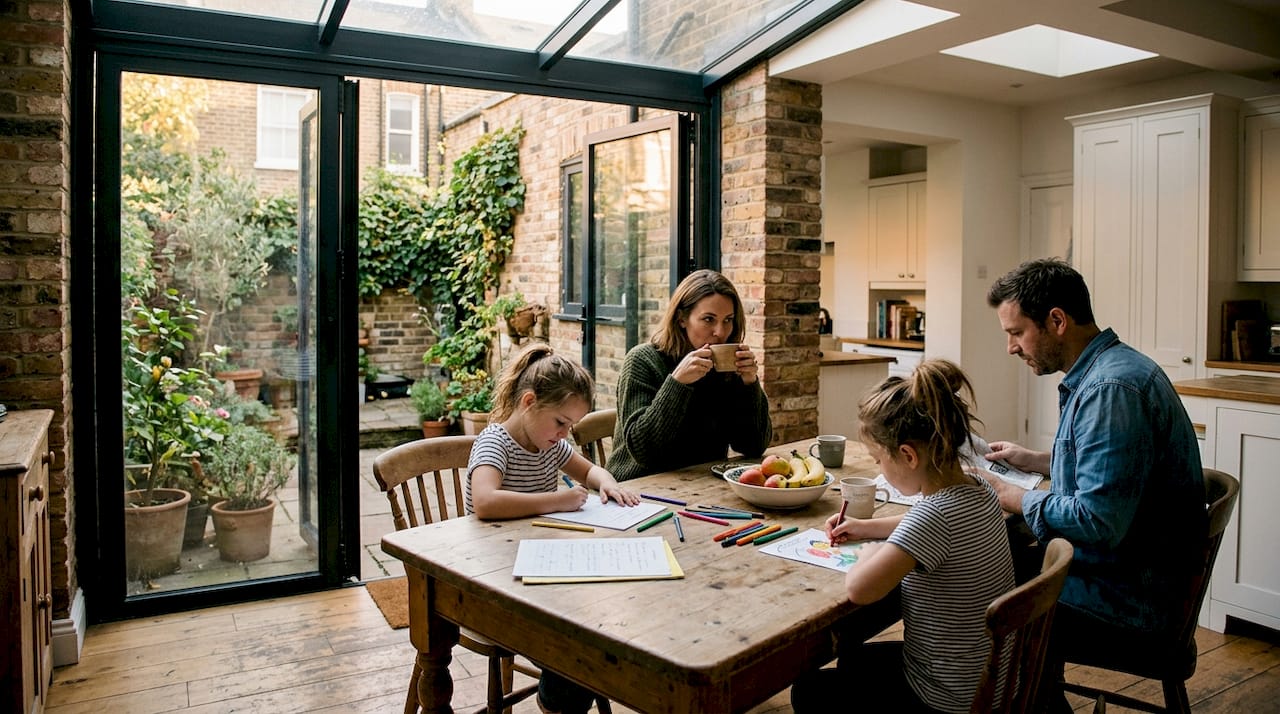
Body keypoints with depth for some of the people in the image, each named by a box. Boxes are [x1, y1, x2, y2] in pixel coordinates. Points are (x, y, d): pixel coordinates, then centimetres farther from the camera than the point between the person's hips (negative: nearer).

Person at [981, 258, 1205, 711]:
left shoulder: (1111, 389, -25)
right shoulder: (1101, 371, 8)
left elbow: (1098, 520, -29)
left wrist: (1012, 498, -16)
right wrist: (1034, 460, 17)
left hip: (1128, 601, -10)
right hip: (1123, 574, 10)